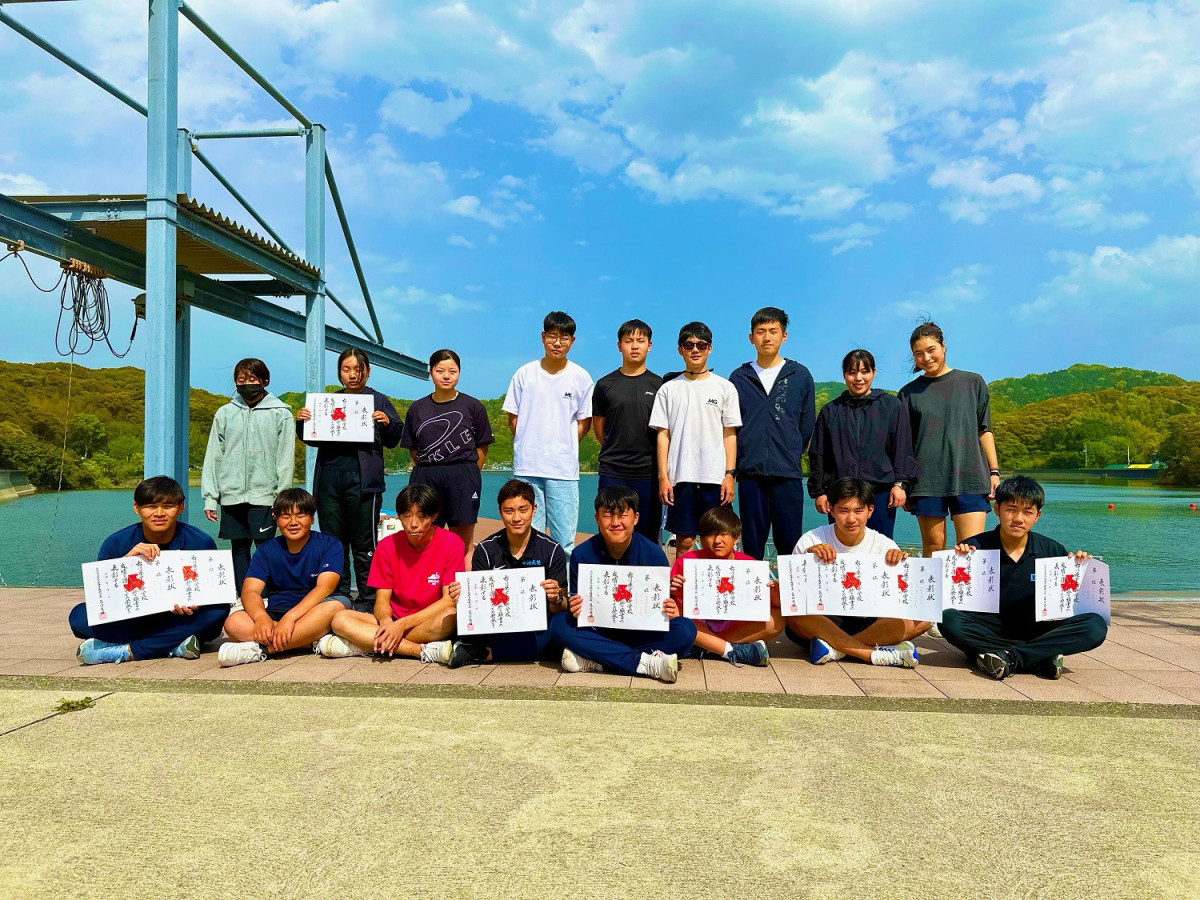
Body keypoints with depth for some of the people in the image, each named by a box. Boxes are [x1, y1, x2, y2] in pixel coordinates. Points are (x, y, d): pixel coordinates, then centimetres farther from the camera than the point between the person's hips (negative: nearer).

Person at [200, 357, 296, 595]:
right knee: (238, 548, 9)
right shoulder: (225, 413, 11)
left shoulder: (280, 414, 2)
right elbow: (213, 457, 11)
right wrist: (210, 497, 4)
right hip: (231, 495, 3)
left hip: (264, 495, -3)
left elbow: (286, 459, 0)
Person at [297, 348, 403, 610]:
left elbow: (394, 440, 6)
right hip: (329, 478, 4)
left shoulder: (378, 401, 7)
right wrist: (301, 422, 3)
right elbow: (313, 440, 21)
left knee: (364, 547, -2)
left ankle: (368, 601, 5)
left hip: (363, 480, -4)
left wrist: (387, 424, -13)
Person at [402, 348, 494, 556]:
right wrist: (429, 472, 4)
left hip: (463, 480, -2)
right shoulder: (417, 409, 9)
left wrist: (467, 474, 2)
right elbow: (413, 450, 12)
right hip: (426, 479, 2)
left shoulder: (473, 407, 4)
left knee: (463, 544, 1)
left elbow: (482, 448, 6)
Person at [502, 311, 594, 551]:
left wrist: (565, 448, 2)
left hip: (564, 470, 0)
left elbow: (584, 422, 9)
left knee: (564, 540, 1)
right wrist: (527, 448, 2)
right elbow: (513, 418, 9)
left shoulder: (581, 377, 4)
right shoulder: (525, 374, 5)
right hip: (527, 468, 0)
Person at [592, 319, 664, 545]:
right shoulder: (605, 384, 7)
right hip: (612, 473, 0)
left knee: (649, 536, 4)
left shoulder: (659, 385, 7)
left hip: (649, 473, 0)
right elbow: (599, 427, 14)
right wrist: (616, 452, 10)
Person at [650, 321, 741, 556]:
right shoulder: (669, 389, 9)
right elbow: (663, 435, 6)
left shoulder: (725, 388, 8)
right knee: (684, 541, 2)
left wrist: (729, 475, -3)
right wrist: (663, 477, -2)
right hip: (680, 477, 0)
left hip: (715, 477, 0)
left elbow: (730, 435, 6)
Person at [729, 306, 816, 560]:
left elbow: (807, 425, 12)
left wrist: (792, 454, 10)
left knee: (790, 544, 1)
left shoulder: (800, 375, 8)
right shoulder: (739, 378, 9)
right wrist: (737, 463, 7)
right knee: (752, 544, 5)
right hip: (750, 473, 1)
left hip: (788, 473, 0)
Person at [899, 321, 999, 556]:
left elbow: (984, 430, 11)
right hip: (926, 480, 0)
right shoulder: (909, 393, 9)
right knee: (933, 546, 2)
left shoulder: (973, 383, 10)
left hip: (970, 477, 0)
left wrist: (994, 471, 5)